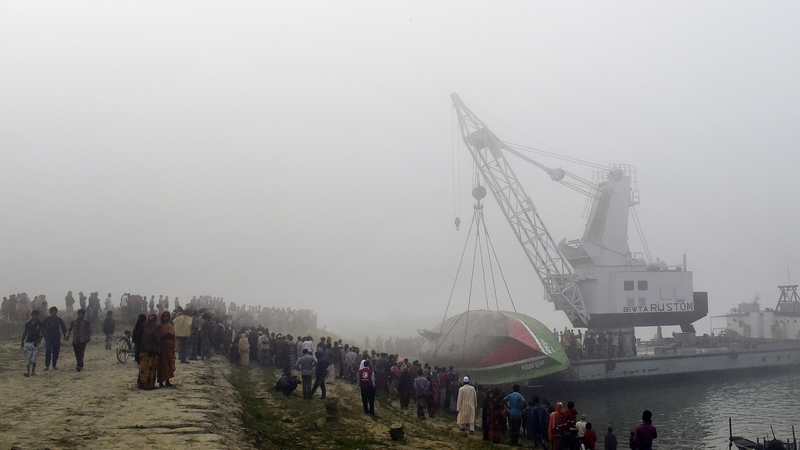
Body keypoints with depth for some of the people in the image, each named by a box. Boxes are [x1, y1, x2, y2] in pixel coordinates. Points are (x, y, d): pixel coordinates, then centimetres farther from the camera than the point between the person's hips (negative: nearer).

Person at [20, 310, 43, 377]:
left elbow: (42, 333, -1)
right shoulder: (28, 324, 8)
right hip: (28, 342, 3)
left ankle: (33, 371, 6)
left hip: (36, 342, -3)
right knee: (28, 358, -3)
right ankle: (28, 372, -5)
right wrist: (22, 343, 14)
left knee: (33, 358, -7)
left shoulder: (40, 323, -1)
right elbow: (25, 333, 15)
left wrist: (38, 340, -15)